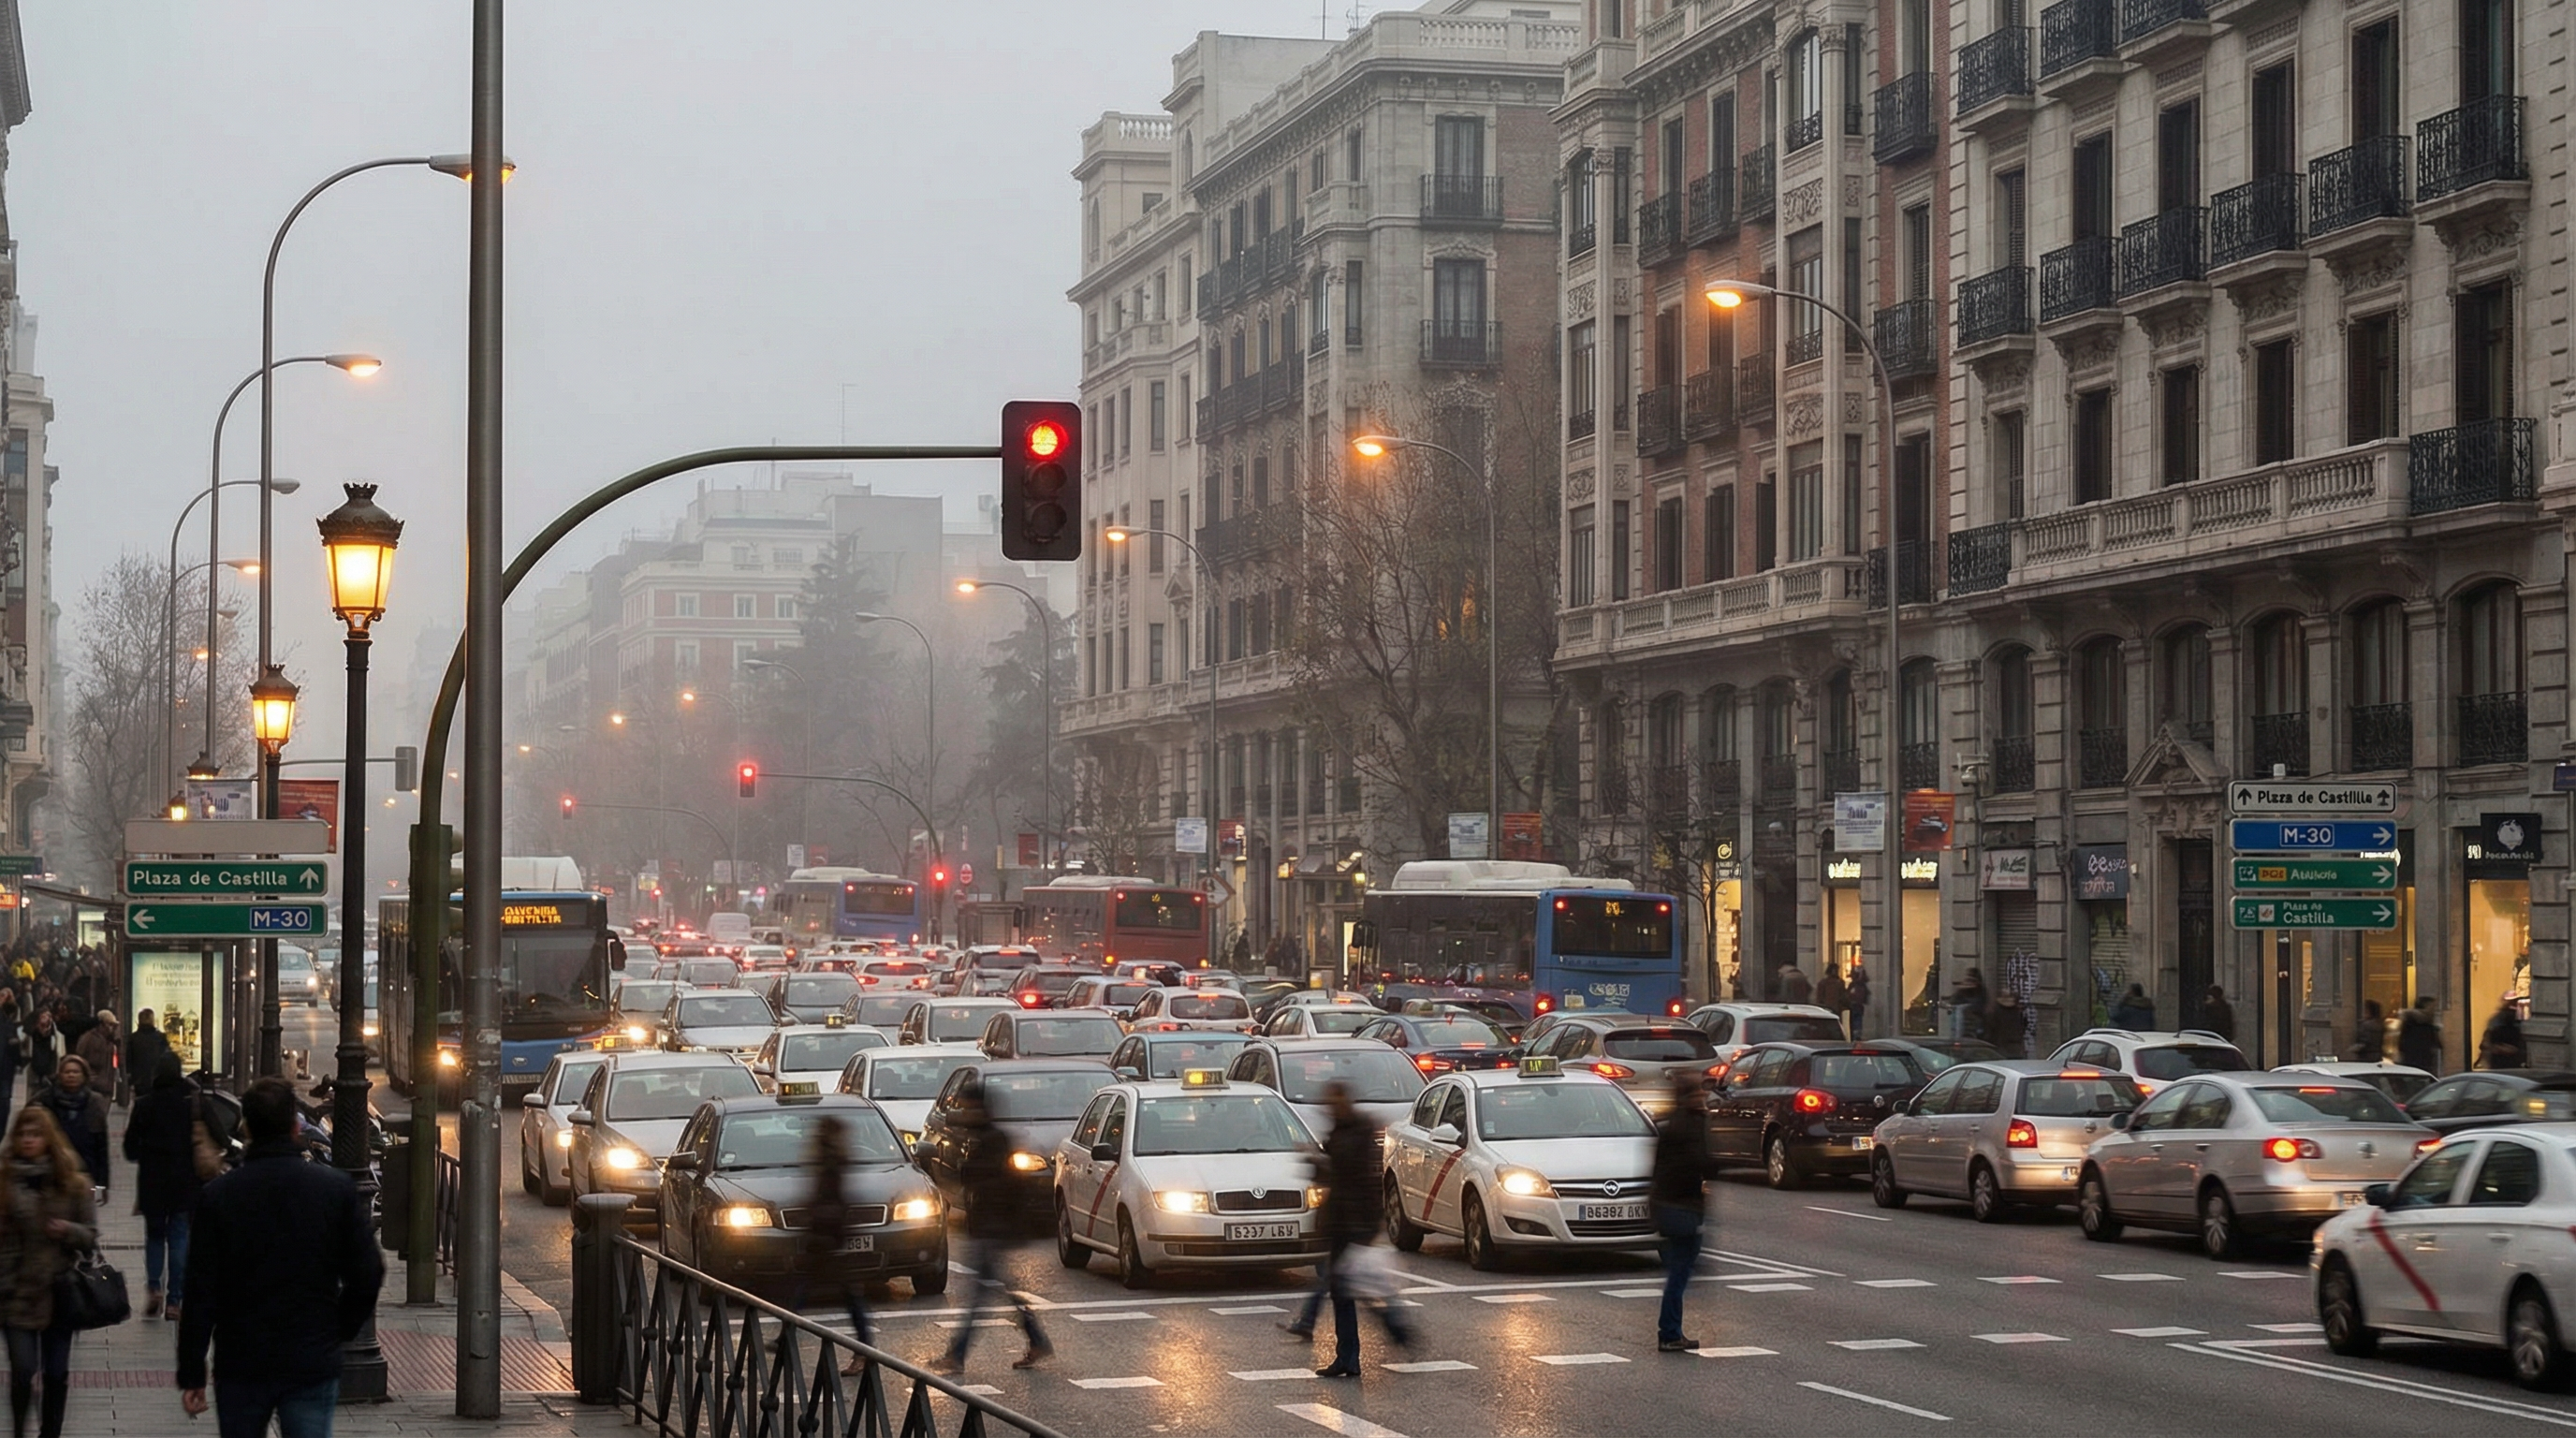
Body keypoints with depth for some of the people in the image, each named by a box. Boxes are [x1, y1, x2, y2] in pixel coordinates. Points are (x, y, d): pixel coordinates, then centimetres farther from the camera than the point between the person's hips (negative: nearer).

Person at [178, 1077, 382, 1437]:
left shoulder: (218, 1195, -5)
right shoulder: (337, 1188, -4)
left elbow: (200, 1293, -5)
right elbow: (367, 1275, -5)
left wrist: (191, 1374, 0)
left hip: (241, 1366, 1)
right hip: (313, 1364, 0)